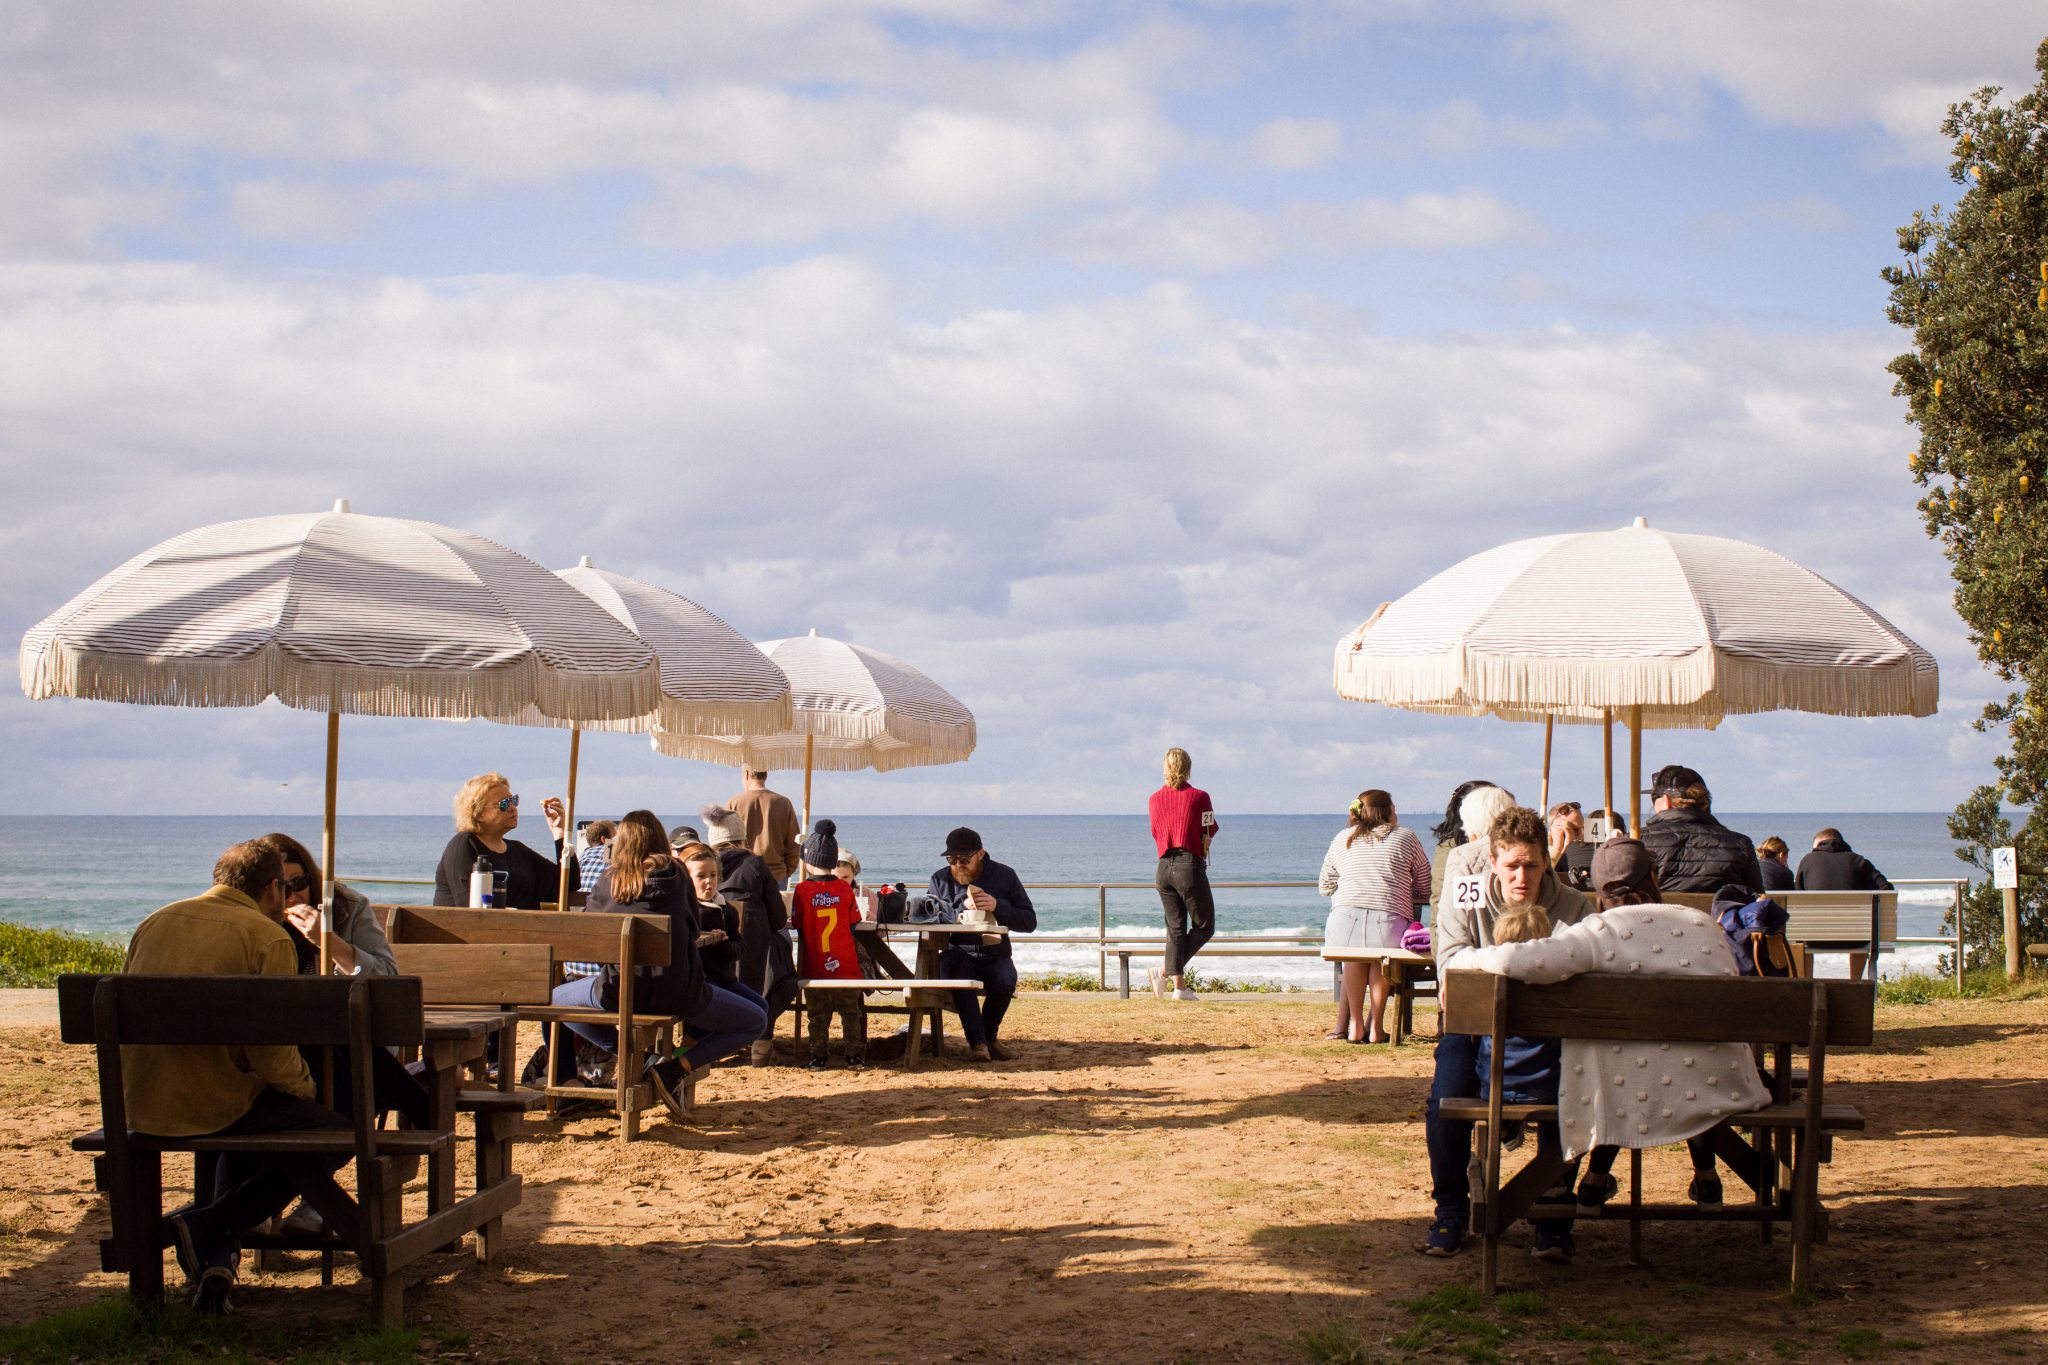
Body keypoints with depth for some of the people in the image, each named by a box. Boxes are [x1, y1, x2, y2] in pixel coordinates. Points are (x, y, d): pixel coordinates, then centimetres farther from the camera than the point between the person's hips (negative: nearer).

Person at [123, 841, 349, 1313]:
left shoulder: (155, 923, 12)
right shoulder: (268, 938, -8)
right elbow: (271, 1053, -15)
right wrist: (304, 1085, 6)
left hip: (140, 1105, 7)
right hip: (207, 1106, -7)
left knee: (250, 1120, 36)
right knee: (336, 1134, 10)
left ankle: (220, 1255, 19)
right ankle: (208, 1224, 0)